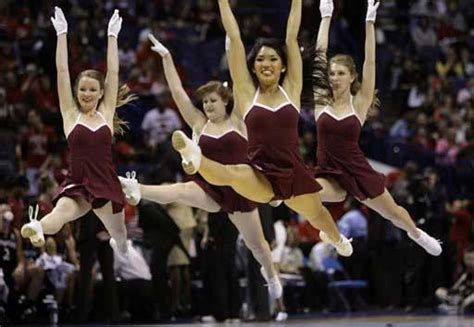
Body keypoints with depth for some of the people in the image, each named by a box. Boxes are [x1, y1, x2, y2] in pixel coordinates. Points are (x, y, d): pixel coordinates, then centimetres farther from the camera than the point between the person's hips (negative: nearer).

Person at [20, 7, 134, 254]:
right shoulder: (70, 115, 4)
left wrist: (112, 35, 7)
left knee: (120, 238, 17)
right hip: (77, 184, -3)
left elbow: (113, 72, 6)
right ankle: (37, 228, -69)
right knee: (61, 212, -36)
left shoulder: (106, 113, 7)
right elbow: (62, 71, 0)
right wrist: (62, 34, -3)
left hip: (106, 184, 3)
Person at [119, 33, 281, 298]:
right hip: (210, 189, 1)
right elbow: (178, 92, 0)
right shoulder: (200, 124, 4)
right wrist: (166, 57, -5)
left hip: (239, 190, -1)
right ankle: (136, 190, -58)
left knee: (256, 242, 13)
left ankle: (272, 276, 40)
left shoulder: (237, 122, -2)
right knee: (180, 191, -29)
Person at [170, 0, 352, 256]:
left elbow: (291, 36, 2)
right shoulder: (247, 93, 0)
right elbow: (234, 37, -1)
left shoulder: (291, 90, 2)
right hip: (260, 176, -3)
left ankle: (336, 239, 62)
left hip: (293, 172, 3)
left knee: (318, 217, 26)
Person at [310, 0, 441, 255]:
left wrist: (369, 22, -14)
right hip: (328, 173, 0)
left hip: (357, 171, 0)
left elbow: (370, 62, -9)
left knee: (394, 214, 19)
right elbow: (320, 52, -4)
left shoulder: (359, 103, -4)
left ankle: (417, 235, 51)